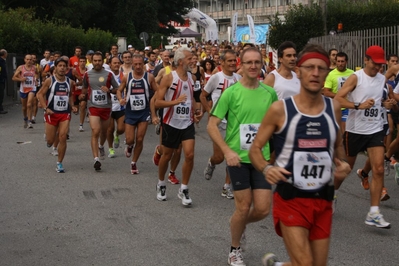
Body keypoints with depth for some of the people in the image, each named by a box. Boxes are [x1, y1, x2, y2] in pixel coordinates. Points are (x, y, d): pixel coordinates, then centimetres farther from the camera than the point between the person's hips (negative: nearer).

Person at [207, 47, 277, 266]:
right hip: (238, 157, -3)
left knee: (263, 209, 0)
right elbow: (212, 125, -8)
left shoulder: (269, 93, 2)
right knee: (243, 207, 1)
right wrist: (227, 151, -18)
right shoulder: (231, 92, -9)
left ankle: (239, 226, 34)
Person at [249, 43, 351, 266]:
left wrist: (343, 163, -3)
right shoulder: (280, 109, -9)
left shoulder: (334, 108, 2)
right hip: (291, 198, -4)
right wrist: (266, 169, -23)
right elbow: (255, 148, -3)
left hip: (323, 200, 5)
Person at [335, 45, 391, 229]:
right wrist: (358, 105, -28)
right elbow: (337, 98, -18)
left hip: (375, 130, 4)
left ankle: (373, 214, -9)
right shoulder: (356, 77, -8)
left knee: (379, 169, -10)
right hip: (355, 130, -4)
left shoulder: (382, 79, 8)